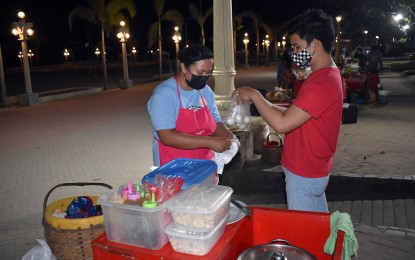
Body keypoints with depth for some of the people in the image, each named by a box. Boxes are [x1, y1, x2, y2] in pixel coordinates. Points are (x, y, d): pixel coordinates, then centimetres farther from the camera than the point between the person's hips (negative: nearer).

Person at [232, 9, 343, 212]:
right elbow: (293, 115, 9)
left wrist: (255, 95, -17)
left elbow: (282, 124, -29)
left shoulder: (321, 83, -26)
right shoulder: (328, 74, 9)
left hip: (304, 174, -10)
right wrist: (260, 101, 0)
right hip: (315, 169, 10)